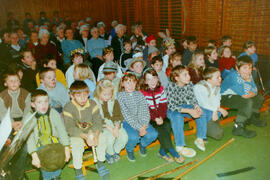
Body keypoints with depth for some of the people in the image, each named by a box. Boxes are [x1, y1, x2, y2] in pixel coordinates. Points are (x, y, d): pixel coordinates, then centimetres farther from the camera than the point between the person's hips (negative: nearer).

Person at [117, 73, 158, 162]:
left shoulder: (139, 94, 5)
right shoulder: (120, 96, -8)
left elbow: (145, 111, -3)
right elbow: (126, 115, -16)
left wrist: (144, 125, -20)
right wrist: (139, 127, -23)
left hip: (140, 121, 4)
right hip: (126, 122, -3)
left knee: (153, 134, -20)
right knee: (134, 137, -31)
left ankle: (142, 144, 17)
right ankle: (129, 149, 7)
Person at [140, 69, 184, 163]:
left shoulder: (161, 89, 6)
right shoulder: (142, 92, -8)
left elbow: (163, 105, 1)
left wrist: (161, 117, -16)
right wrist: (155, 119, -24)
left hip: (160, 116, 4)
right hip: (148, 117, -4)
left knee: (167, 125, -25)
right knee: (159, 128, -28)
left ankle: (163, 151, -15)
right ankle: (173, 152, -20)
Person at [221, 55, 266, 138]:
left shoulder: (249, 76, -3)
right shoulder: (234, 76, -29)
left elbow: (255, 91, -6)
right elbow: (244, 95, -33)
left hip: (237, 95, 9)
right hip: (225, 97, -9)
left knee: (259, 97, 12)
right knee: (247, 102, -30)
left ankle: (252, 118, 32)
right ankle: (238, 127, -20)